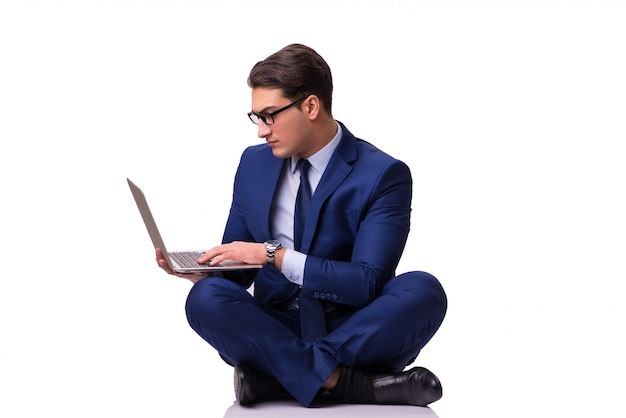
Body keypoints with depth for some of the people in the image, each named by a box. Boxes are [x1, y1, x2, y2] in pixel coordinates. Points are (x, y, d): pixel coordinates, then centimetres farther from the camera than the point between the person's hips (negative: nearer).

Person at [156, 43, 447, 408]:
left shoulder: (384, 176, -8)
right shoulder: (254, 164, 7)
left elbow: (368, 282, -17)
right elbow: (239, 268, 14)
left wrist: (276, 255, -22)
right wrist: (202, 269, -9)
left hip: (357, 335, -2)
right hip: (275, 329, 3)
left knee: (423, 290, -32)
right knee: (206, 297, -26)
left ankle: (273, 375, -30)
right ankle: (343, 380, -31)